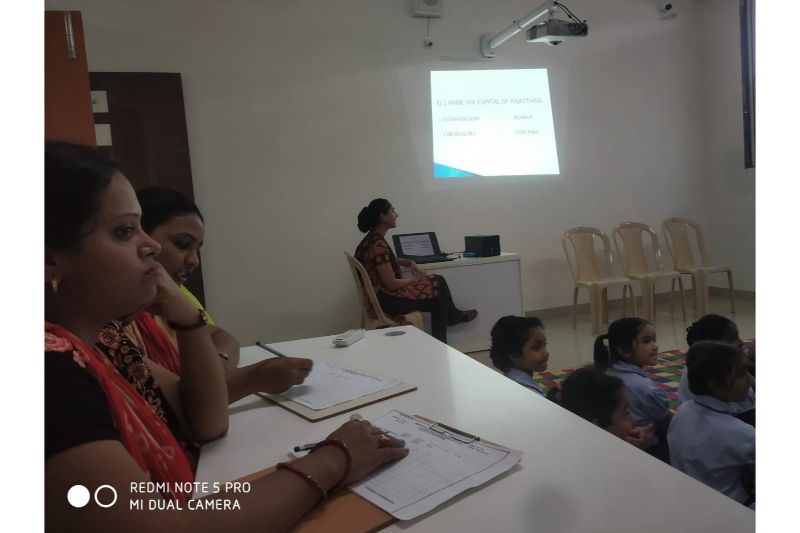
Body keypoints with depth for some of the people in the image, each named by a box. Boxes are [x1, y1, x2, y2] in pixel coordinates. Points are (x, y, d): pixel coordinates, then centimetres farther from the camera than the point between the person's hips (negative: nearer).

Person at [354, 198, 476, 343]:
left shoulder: (372, 239, 4)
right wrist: (414, 279, -8)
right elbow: (391, 285, -26)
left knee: (438, 280, 14)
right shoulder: (378, 244, -27)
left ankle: (453, 315, 33)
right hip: (387, 300, -9)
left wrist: (410, 263, 7)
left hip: (379, 295, 9)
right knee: (437, 296, 9)